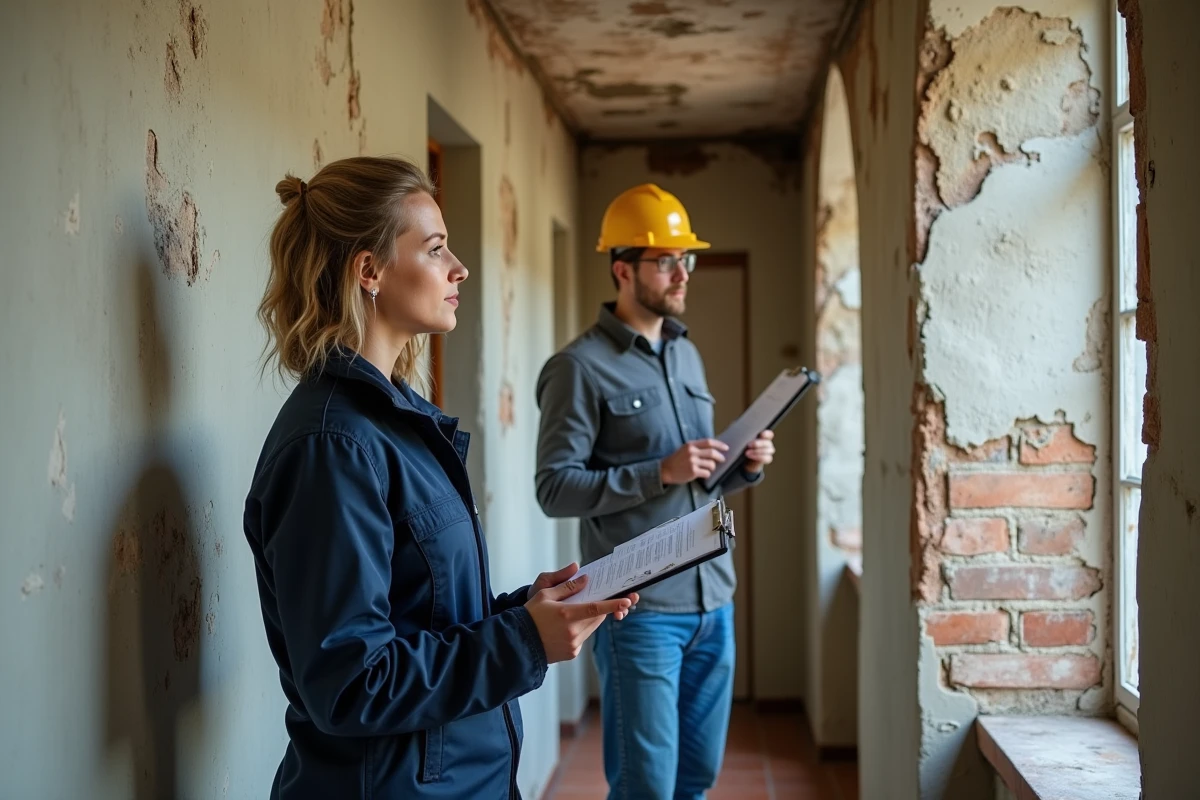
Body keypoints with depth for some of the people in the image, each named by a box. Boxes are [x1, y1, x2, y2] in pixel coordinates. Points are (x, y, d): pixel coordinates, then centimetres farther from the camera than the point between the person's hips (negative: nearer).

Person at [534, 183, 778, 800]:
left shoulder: (687, 355, 15)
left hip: (712, 600, 7)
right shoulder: (580, 367, -9)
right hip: (639, 609, -7)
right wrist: (659, 473, -21)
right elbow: (555, 489, -15)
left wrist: (743, 467, 0)